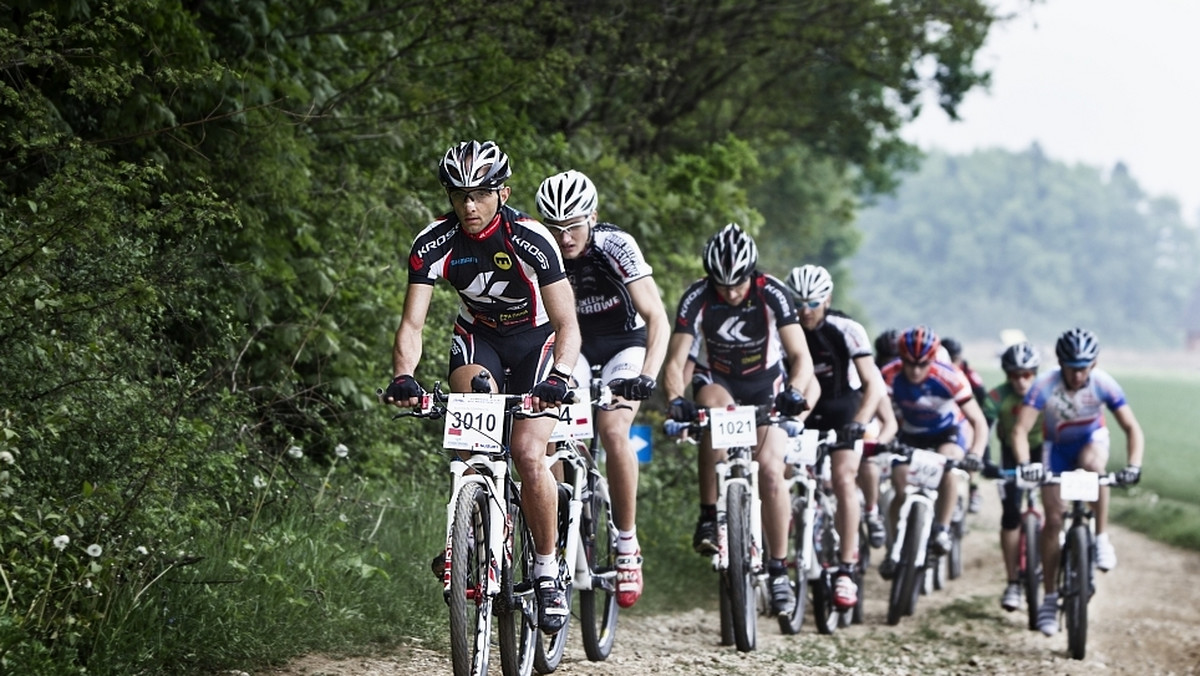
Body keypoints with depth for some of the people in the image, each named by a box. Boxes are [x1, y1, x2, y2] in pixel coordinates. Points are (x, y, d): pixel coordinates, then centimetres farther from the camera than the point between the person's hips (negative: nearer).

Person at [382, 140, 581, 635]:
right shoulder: (434, 242, -20)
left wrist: (558, 377, -47)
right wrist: (403, 377, -41)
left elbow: (567, 325, -28)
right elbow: (412, 323, -22)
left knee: (527, 453, -21)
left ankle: (548, 571, -2)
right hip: (478, 337, 2)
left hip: (536, 339, -2)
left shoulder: (530, 240, -27)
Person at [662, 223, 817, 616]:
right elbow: (675, 360, -26)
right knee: (715, 409, -36)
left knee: (770, 472, -17)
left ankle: (778, 569, -5)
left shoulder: (772, 294, -24)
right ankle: (708, 518, -27)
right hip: (718, 381, 0)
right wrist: (675, 400, -46)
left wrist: (793, 392, -48)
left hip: (766, 386, 0)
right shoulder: (697, 298, -22)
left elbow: (801, 357, -28)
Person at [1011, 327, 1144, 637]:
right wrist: (1024, 464, -53)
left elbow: (1132, 428, -25)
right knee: (1053, 520, -7)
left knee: (1092, 464, -37)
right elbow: (1020, 429, -36)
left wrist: (1134, 465, -41)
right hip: (1057, 446, 0)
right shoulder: (1045, 386, -31)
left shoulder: (1103, 384, -28)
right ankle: (1050, 598, 2)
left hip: (1091, 439, 0)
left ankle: (1102, 539, -22)